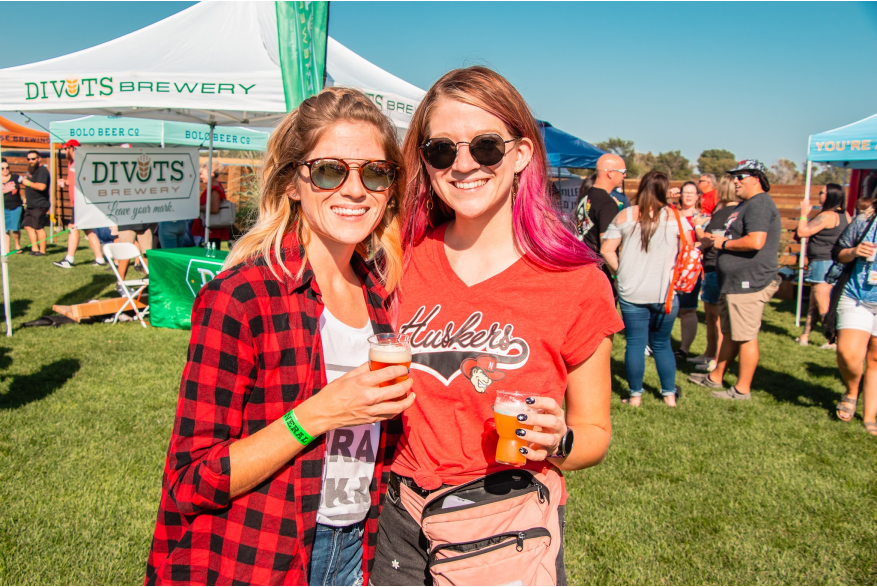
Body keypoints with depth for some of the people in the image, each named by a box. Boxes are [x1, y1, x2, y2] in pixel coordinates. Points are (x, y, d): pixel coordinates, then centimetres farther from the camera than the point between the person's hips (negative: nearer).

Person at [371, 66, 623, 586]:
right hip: (402, 524, 3)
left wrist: (557, 442, -21)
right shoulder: (402, 260, -4)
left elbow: (596, 431, -3)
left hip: (512, 531, -2)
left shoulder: (577, 284, -12)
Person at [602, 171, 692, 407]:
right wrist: (675, 274, 14)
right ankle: (669, 394, 22)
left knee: (635, 343, 7)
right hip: (666, 292, 1)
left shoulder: (624, 216, 0)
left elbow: (607, 250, -3)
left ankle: (635, 395, 13)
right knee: (662, 344, 15)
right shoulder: (675, 217, 0)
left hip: (631, 292, -1)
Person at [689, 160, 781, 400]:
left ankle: (743, 389, 5)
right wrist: (717, 239, 11)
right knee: (729, 333, 19)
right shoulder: (747, 204, 20)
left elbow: (755, 242, -28)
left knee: (746, 336, -3)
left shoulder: (760, 204, -15)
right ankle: (716, 377, 30)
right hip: (736, 282, 11)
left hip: (750, 283, -11)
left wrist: (724, 244, -14)